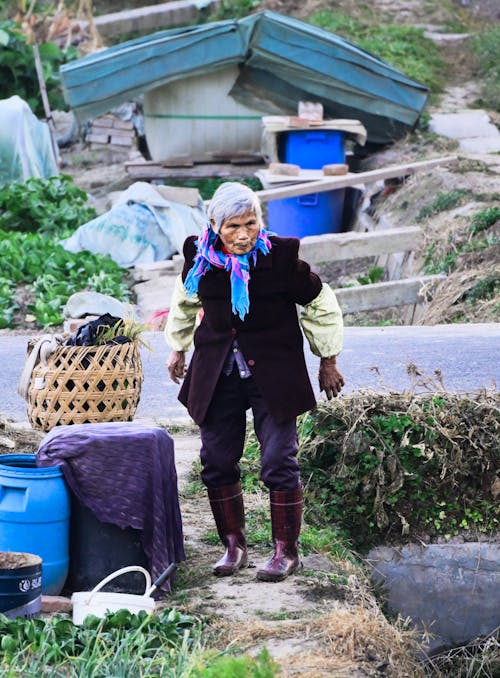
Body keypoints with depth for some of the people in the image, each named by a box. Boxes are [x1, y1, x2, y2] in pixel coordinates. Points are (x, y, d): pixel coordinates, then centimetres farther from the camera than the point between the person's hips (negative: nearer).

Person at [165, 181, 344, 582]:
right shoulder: (200, 257, -5)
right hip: (217, 375, 3)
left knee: (279, 462, -5)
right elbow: (185, 302, 18)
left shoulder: (281, 257, -14)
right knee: (217, 462, 5)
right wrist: (178, 349, 28)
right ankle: (234, 546, 22)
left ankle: (286, 551, 9)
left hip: (273, 375, -3)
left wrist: (328, 361, 8)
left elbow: (320, 306, 1)